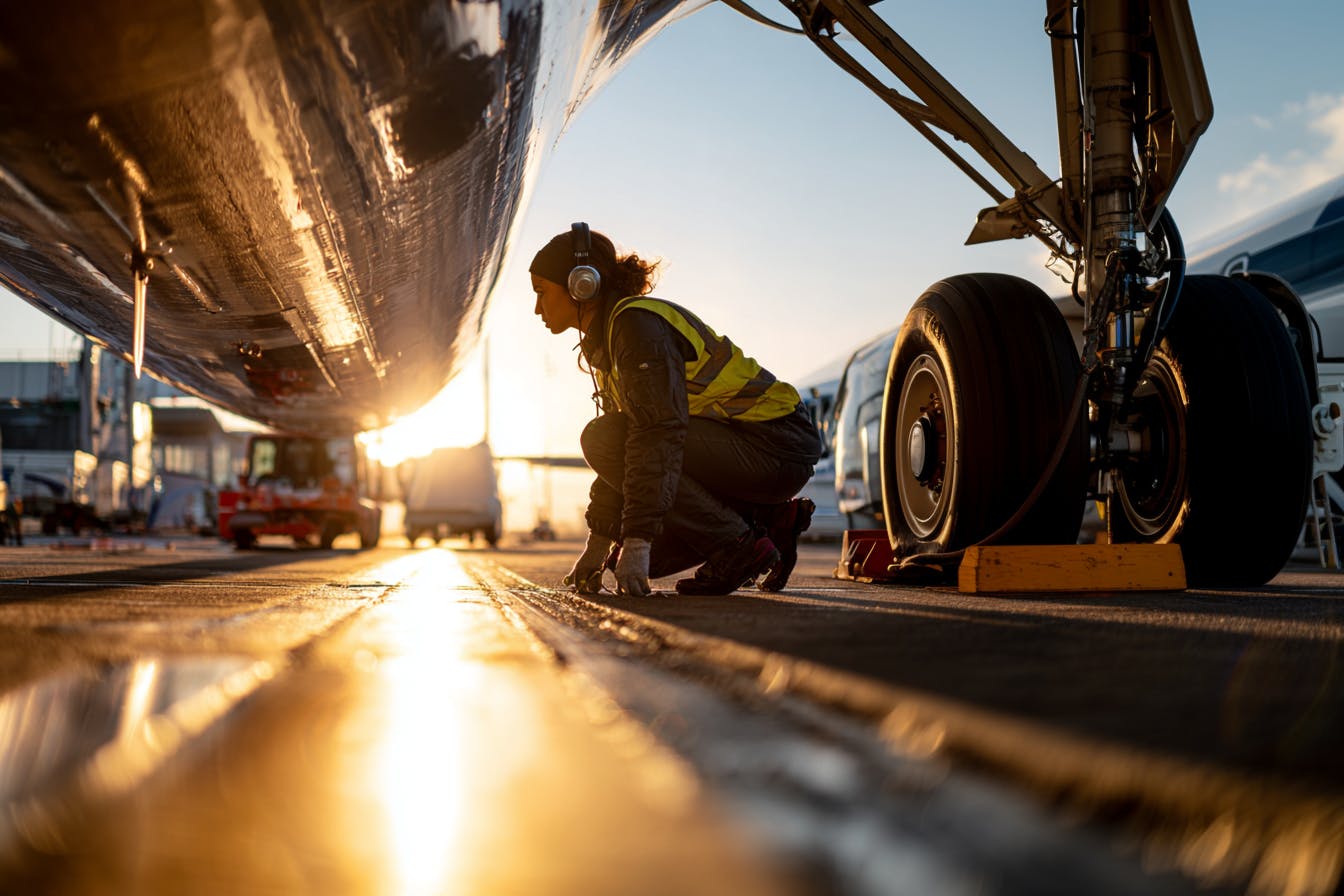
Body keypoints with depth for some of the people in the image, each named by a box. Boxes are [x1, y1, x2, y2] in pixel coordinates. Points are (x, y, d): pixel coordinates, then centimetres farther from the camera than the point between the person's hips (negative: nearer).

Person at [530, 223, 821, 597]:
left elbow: (660, 433, -29)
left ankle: (739, 545, -15)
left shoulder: (638, 323, -18)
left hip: (776, 451, -10)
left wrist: (637, 542, -33)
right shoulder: (605, 338, 13)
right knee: (625, 558, 6)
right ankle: (769, 520, 12)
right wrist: (597, 542, 11)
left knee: (602, 439, -21)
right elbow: (623, 455, 16)